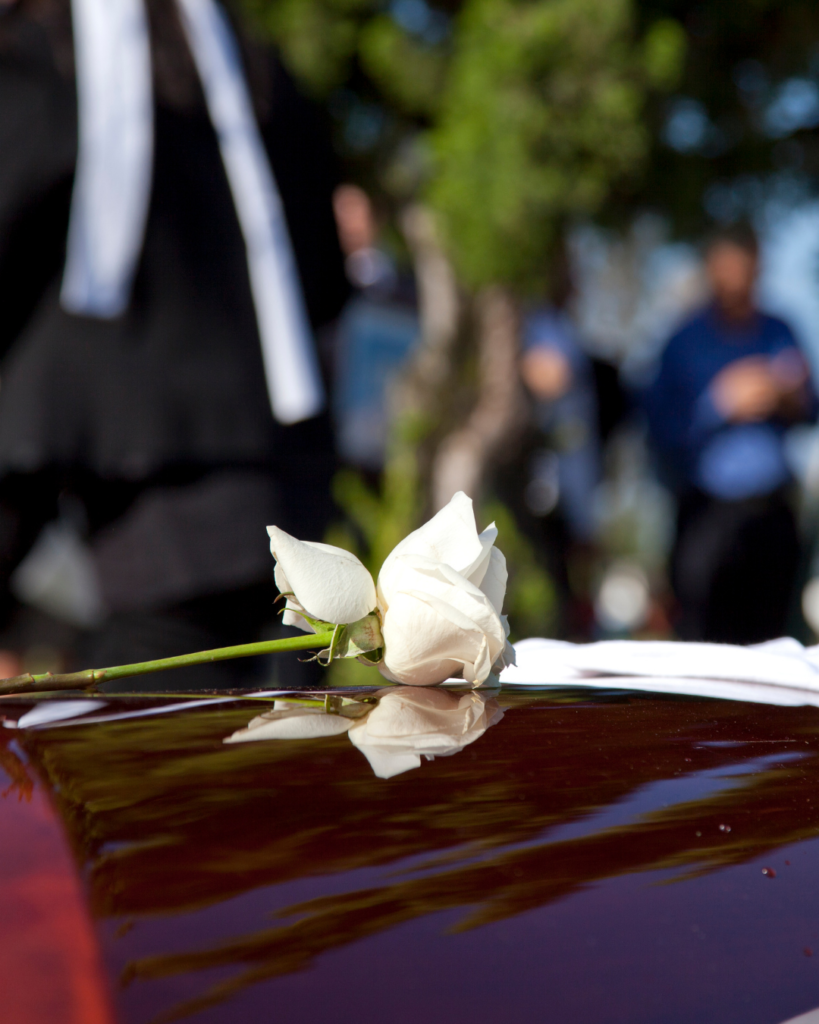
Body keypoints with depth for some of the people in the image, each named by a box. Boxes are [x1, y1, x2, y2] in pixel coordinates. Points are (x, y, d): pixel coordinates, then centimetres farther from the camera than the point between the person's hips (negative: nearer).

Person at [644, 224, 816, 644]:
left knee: (767, 632, 4)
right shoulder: (684, 341, 0)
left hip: (771, 510, 3)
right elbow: (662, 427, -4)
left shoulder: (779, 334, 12)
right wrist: (722, 402, -14)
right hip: (707, 510, -3)